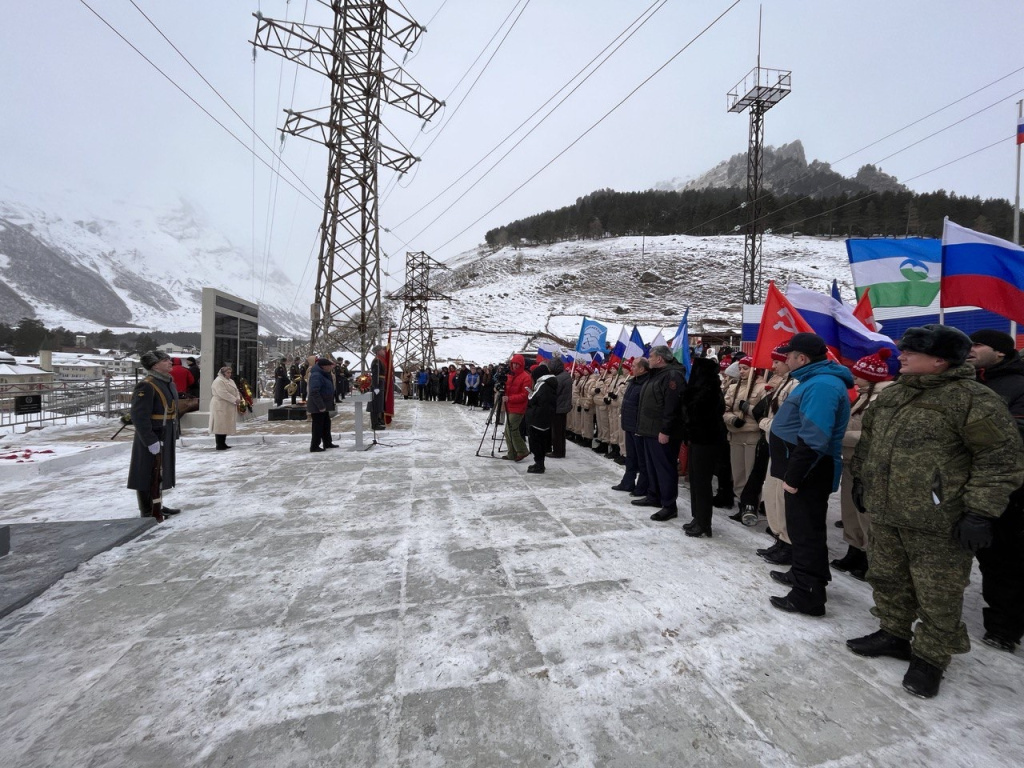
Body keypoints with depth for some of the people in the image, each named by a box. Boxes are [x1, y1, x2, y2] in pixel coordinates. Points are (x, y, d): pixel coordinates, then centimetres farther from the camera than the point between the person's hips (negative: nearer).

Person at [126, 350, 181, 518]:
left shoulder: (169, 383, 10)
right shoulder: (146, 386, -20)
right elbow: (139, 417, -24)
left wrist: (174, 433, 15)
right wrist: (151, 440, -25)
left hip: (166, 437, 9)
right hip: (152, 438, -9)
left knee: (160, 472, 20)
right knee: (148, 475, 3)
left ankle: (158, 506, 34)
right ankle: (147, 512, 15)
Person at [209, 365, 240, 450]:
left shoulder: (230, 381, 18)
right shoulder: (218, 381, -12)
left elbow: (236, 391, 13)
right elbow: (223, 394, -22)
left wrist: (238, 398, -7)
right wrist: (234, 400, -21)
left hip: (228, 408, 9)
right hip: (220, 407, -9)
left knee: (225, 426, 12)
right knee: (220, 426, -5)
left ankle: (223, 444, 19)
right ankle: (219, 445, -1)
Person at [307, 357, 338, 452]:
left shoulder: (323, 374, 10)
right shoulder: (316, 375, -21)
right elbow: (314, 392, -28)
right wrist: (321, 406, -28)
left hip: (323, 405, 10)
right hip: (317, 406, -10)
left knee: (326, 424, 18)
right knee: (318, 426, -3)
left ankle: (327, 443, 30)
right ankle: (314, 446, 6)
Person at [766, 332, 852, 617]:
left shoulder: (821, 385, -22)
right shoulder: (816, 380, 13)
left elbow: (812, 441, -30)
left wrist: (793, 476, -25)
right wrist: (792, 473, 22)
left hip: (809, 474, -11)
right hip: (804, 471, 11)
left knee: (806, 530, -1)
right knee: (801, 526, 22)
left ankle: (808, 596, 11)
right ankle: (802, 574, 38)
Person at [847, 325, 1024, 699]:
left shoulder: (972, 398, -12)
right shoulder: (891, 395, 10)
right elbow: (868, 439, 21)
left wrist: (980, 511, -17)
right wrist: (860, 479, 20)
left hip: (938, 525, -7)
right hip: (885, 515, 7)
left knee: (937, 597, 9)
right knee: (888, 580, 20)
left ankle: (929, 658, 26)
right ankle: (893, 633, 38)